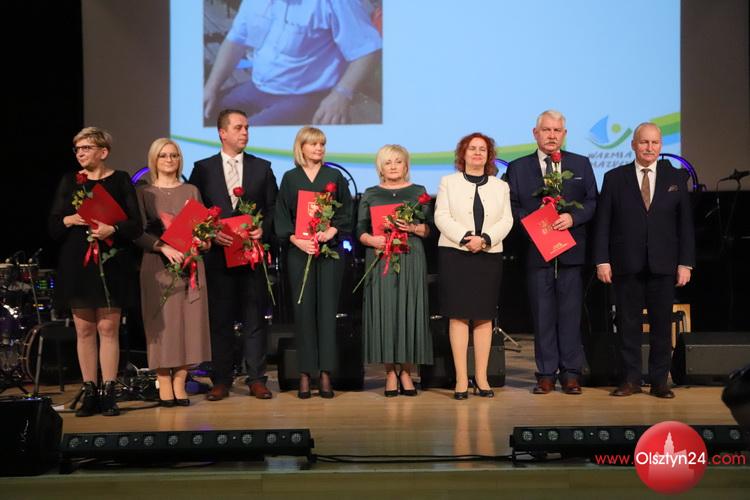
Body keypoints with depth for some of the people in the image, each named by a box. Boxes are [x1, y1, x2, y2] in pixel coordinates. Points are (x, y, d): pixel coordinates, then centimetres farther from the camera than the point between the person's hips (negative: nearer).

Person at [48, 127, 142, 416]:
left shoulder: (120, 181, 4)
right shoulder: (69, 181, 10)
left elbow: (135, 225, -1)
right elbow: (53, 226, 8)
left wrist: (113, 229, -19)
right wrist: (70, 220, -12)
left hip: (111, 263, -2)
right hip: (76, 264, 2)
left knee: (108, 328, -3)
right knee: (84, 330, 4)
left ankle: (108, 393, 2)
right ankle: (89, 393, 10)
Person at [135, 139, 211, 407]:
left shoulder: (191, 191, 14)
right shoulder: (143, 193, 6)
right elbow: (139, 232, -3)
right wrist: (164, 247, -18)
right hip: (157, 264, -2)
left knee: (188, 322, -1)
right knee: (161, 323, -4)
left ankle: (179, 383, 5)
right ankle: (164, 386, 1)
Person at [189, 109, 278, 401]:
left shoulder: (262, 168, 10)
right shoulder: (203, 168, 7)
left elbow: (273, 208, 9)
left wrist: (263, 229, -9)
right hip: (218, 253, 0)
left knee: (254, 319, 3)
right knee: (219, 319, 3)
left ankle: (256, 379, 8)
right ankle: (221, 381, 8)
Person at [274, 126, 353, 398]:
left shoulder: (335, 177, 9)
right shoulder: (290, 178, 9)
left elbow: (346, 212, 5)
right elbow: (281, 216, 5)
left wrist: (333, 230, -14)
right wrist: (296, 239, -11)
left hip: (330, 250, 0)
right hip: (299, 250, 0)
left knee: (327, 309, -2)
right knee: (303, 309, -2)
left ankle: (325, 373, -1)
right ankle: (305, 374, 0)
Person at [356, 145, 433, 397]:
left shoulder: (419, 192, 12)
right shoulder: (370, 195, 12)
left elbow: (430, 228, 7)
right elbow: (360, 230, 7)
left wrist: (413, 228, -12)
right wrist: (372, 240, -13)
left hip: (411, 259, 0)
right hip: (380, 259, 0)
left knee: (410, 310, -3)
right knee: (384, 311, -4)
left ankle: (406, 372, 4)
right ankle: (390, 374, 2)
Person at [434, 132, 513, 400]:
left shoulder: (501, 186, 15)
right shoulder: (448, 182, 9)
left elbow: (506, 220, 4)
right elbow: (442, 217, -2)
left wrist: (484, 239, -14)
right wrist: (465, 238, -17)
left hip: (489, 256, 2)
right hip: (455, 254, -2)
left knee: (484, 317, 3)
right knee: (458, 315, -4)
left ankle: (481, 377, 7)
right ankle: (461, 378, -2)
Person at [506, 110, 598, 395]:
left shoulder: (581, 165, 11)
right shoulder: (518, 168, 9)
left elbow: (592, 203, 6)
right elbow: (511, 207, 5)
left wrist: (572, 217, -12)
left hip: (572, 252, 0)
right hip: (536, 250, 0)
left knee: (571, 313, 2)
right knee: (542, 315, 2)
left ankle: (571, 374, 8)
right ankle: (546, 374, 8)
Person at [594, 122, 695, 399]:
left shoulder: (675, 178, 8)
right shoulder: (614, 178, 5)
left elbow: (685, 224, 6)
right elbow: (603, 223, 2)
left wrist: (685, 262, 0)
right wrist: (602, 260, -6)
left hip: (663, 265, 1)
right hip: (626, 265, -1)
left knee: (661, 324, 3)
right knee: (628, 324, 3)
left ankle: (659, 381, 12)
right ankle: (631, 379, 12)